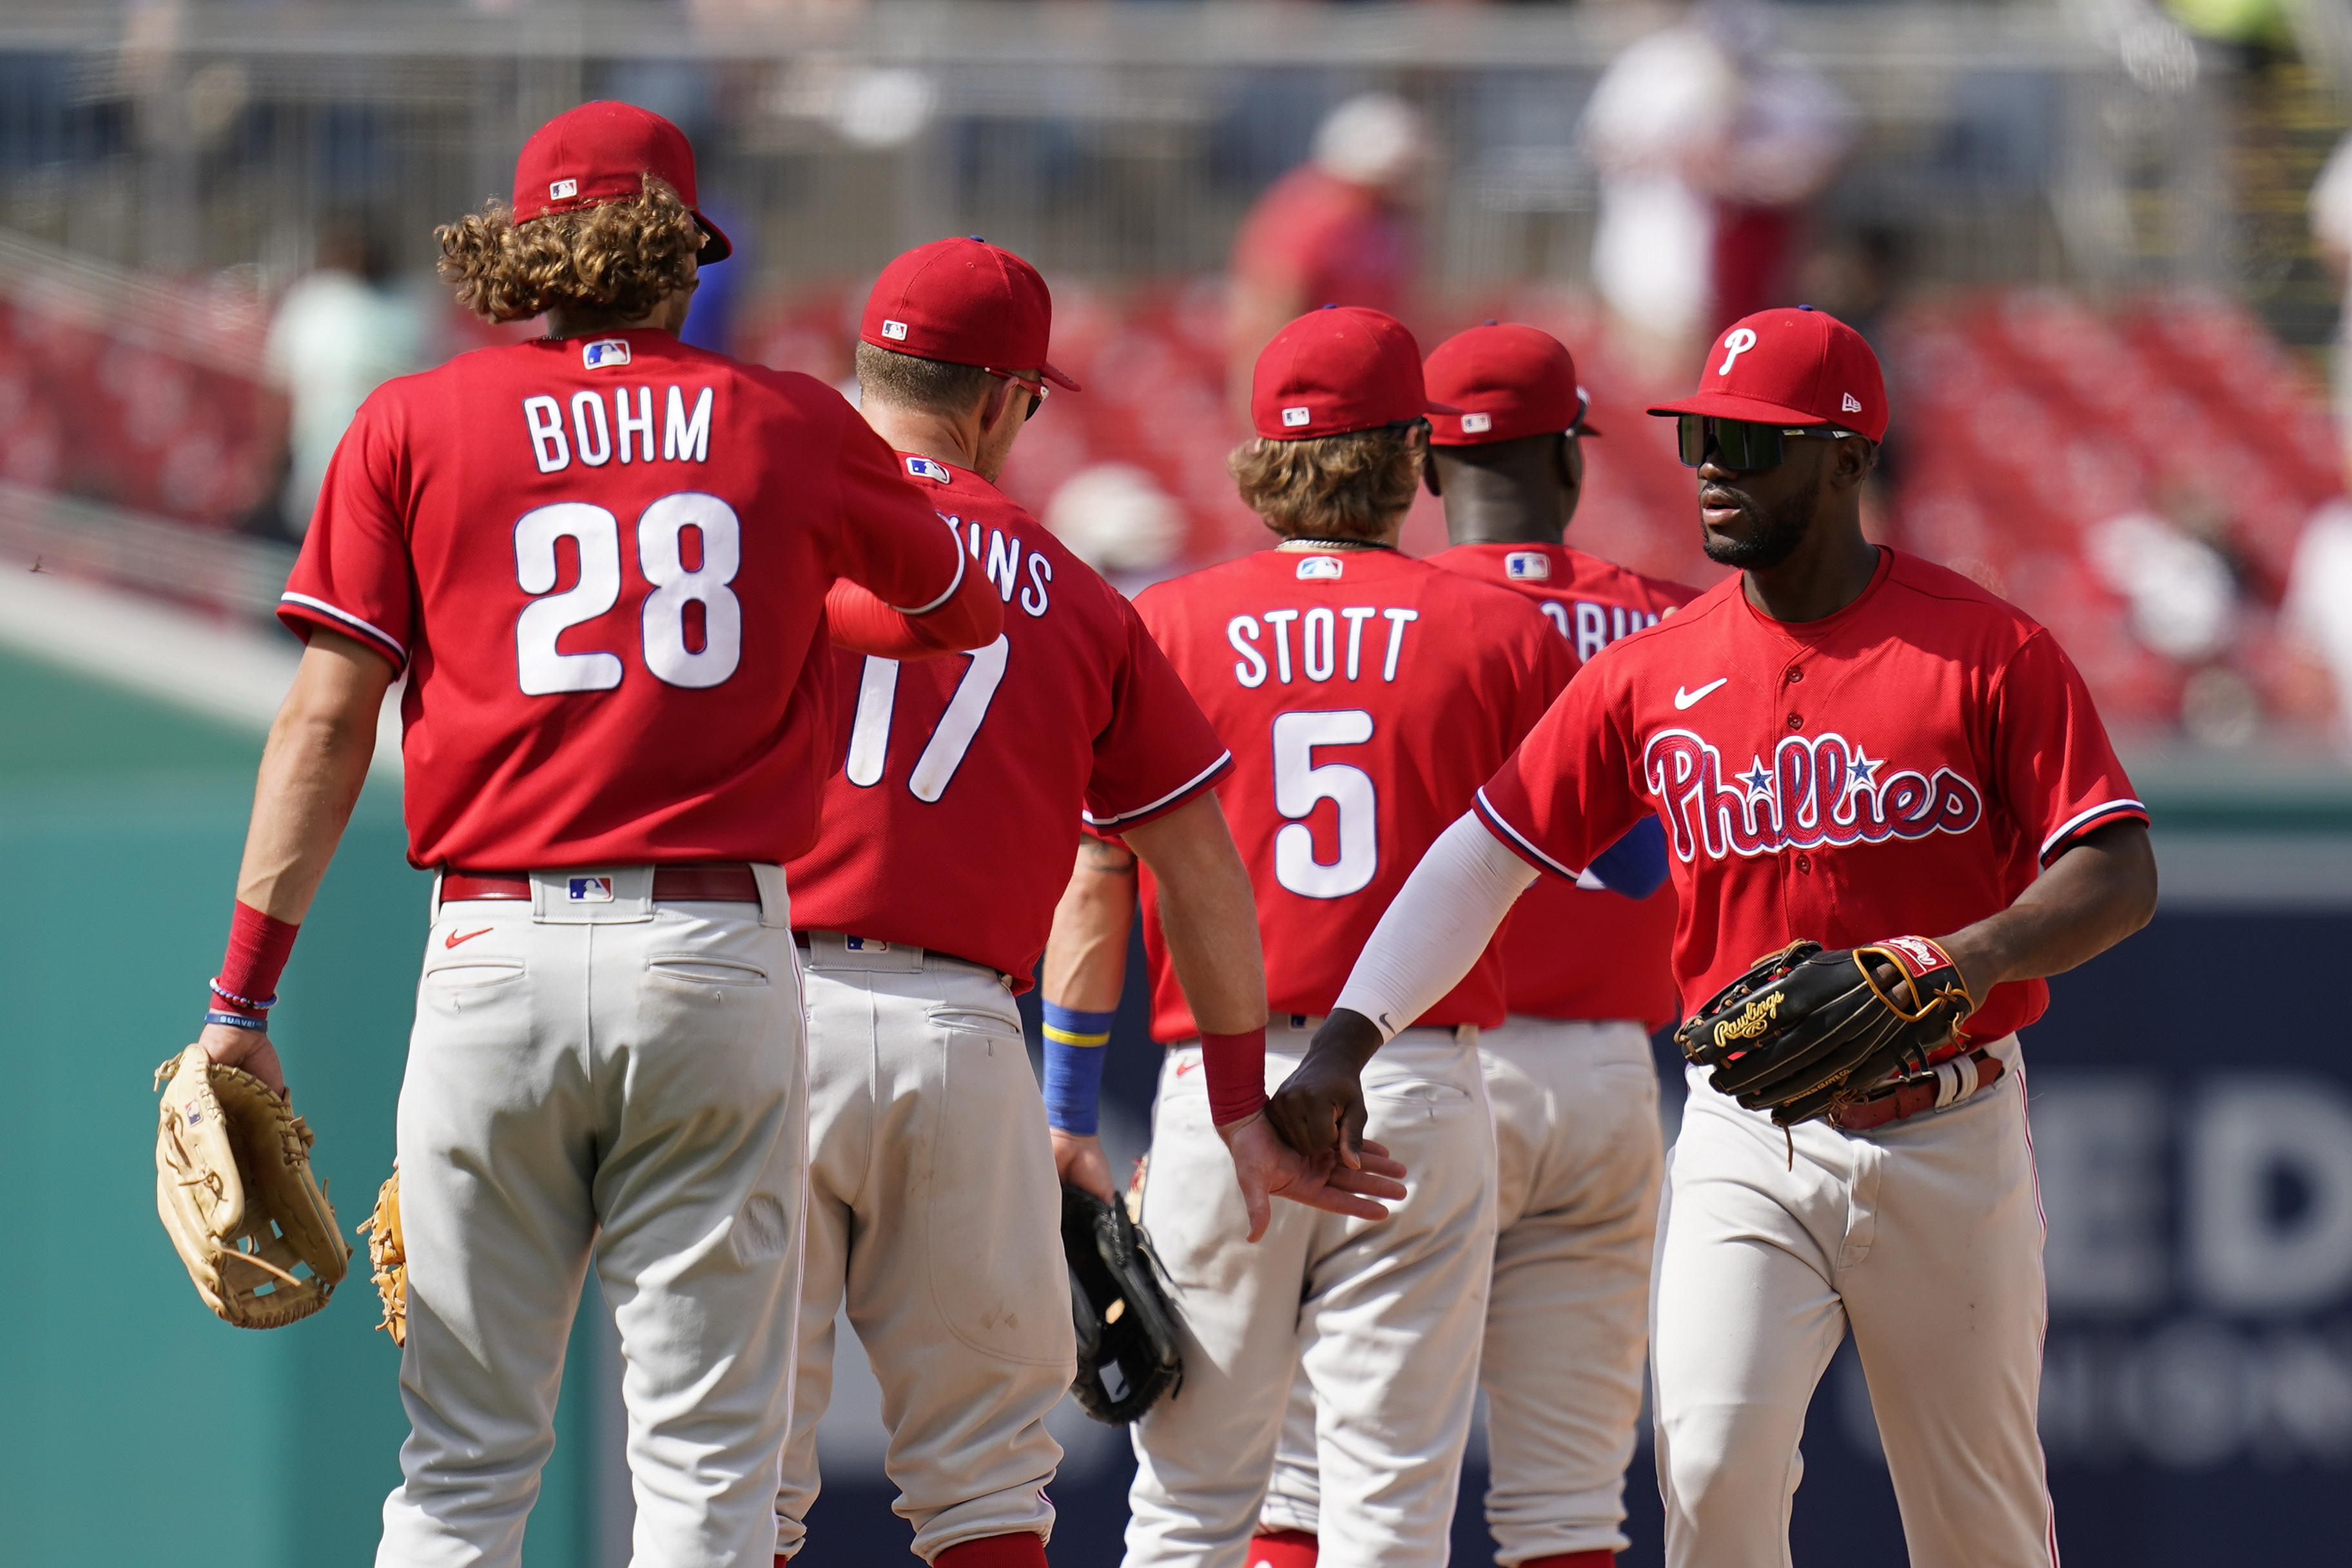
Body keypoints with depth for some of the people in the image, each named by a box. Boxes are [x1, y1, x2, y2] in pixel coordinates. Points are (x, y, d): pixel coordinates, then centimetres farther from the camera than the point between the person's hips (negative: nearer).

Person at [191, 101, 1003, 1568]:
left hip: (495, 952, 0)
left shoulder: (414, 427, 6)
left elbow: (329, 723, 0)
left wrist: (245, 993, -1)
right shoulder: (793, 427, 9)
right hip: (719, 948, 0)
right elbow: (966, 611, 25)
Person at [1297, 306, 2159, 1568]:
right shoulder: (1653, 675, 3)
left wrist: (1982, 955, -30)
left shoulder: (1989, 650, -6)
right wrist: (1343, 1041, -9)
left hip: (1948, 1142, -2)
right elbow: (1486, 856, 3)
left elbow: (2119, 878, -10)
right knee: (1714, 1465, -17)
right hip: (1745, 1143, 2)